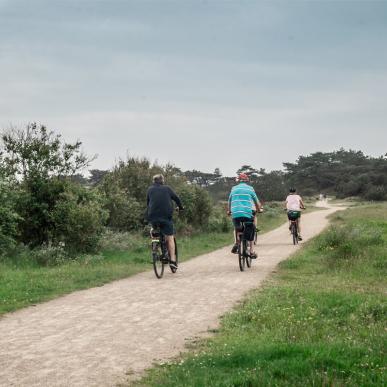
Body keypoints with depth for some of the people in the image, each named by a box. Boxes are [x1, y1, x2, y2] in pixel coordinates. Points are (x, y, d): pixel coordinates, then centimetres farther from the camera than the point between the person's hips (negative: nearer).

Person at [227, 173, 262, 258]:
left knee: (236, 229, 26)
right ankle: (251, 251, 7)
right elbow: (257, 202, 18)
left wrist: (229, 211, 39)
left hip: (235, 213, 1)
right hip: (247, 213, -1)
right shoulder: (250, 188, 11)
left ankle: (235, 243, 4)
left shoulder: (234, 188, 15)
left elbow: (229, 201, 22)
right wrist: (259, 209, 36)